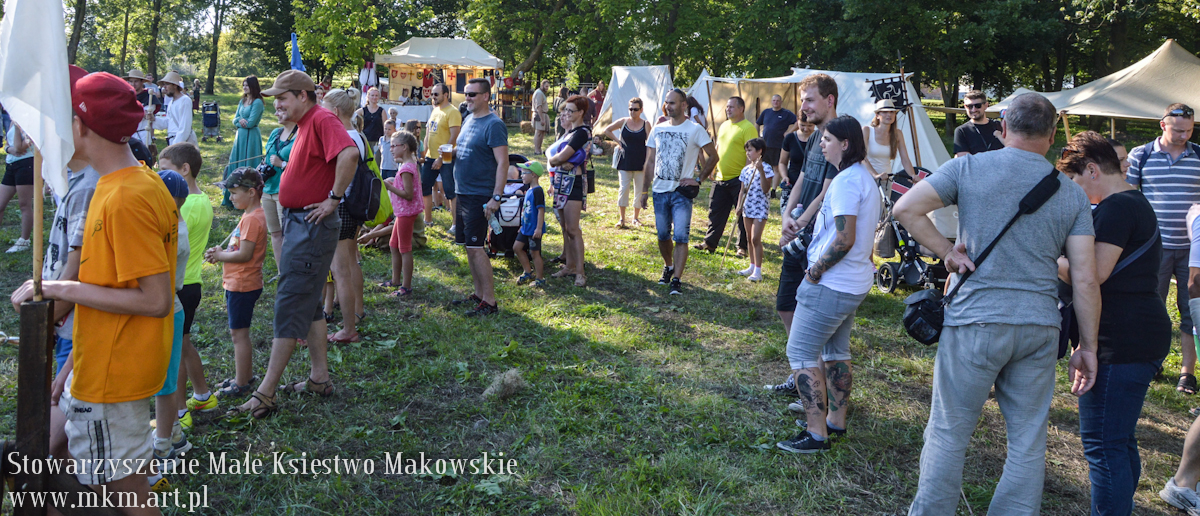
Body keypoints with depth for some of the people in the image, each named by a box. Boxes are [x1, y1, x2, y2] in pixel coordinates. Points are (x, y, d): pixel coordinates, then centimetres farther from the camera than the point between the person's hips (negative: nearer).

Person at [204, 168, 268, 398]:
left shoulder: (252, 219, -20)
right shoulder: (254, 216, 12)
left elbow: (245, 254, -25)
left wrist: (220, 256, -11)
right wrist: (222, 251, 6)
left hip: (242, 285, -11)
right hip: (238, 283, 11)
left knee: (239, 334, -3)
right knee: (239, 333, 19)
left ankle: (241, 385, 5)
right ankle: (246, 376, 29)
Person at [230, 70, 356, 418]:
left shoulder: (322, 120, -16)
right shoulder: (305, 124, 15)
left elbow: (349, 155, -34)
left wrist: (334, 199, -25)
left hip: (311, 226, -11)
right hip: (297, 221, 11)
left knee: (290, 306, -7)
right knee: (308, 304, 16)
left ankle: (265, 393, -2)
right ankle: (320, 377, 26)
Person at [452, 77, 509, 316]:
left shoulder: (494, 124, -13)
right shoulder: (468, 120, 14)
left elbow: (503, 162, -18)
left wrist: (496, 197, -23)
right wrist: (451, 153, 4)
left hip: (480, 195, -9)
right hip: (463, 193, 9)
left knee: (475, 247, -9)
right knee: (468, 246, 13)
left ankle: (490, 301, -2)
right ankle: (478, 293, 24)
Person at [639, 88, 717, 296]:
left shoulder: (695, 129, -3)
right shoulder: (657, 130, 10)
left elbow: (713, 156, 1)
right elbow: (650, 162, 14)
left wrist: (698, 179, -6)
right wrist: (645, 189, 9)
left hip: (682, 192, -4)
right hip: (660, 191, 4)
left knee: (680, 236, -9)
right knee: (663, 235, 12)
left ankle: (677, 280, -7)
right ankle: (668, 267, 35)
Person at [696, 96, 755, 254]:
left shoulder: (748, 128, -11)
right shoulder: (724, 125, 14)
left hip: (738, 179, -7)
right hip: (721, 178, 8)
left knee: (743, 214, 2)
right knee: (716, 212, 11)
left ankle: (743, 246, 11)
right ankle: (710, 243, 19)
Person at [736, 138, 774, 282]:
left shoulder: (766, 168, -10)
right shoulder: (745, 170, 10)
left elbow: (766, 189, -19)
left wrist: (761, 171, -25)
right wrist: (739, 206, 5)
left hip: (760, 209, -7)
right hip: (748, 208, 7)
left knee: (755, 239, -11)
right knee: (749, 239, 13)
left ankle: (758, 271, -6)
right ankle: (752, 266, 24)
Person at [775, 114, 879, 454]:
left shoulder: (845, 181, -19)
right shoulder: (865, 177, 14)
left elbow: (845, 239, -25)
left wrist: (815, 271, -15)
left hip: (830, 285, -11)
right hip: (855, 282, 11)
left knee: (801, 353, -5)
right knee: (836, 351, 20)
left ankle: (816, 434, -3)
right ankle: (836, 421, 30)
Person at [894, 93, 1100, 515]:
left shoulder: (969, 168, -2)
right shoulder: (1072, 194, 6)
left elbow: (905, 209, -10)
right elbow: (1085, 280, 2)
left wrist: (946, 252, -2)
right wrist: (1087, 347, 8)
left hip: (976, 322, -3)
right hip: (1040, 327, 3)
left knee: (948, 434, 7)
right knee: (1028, 444, 12)